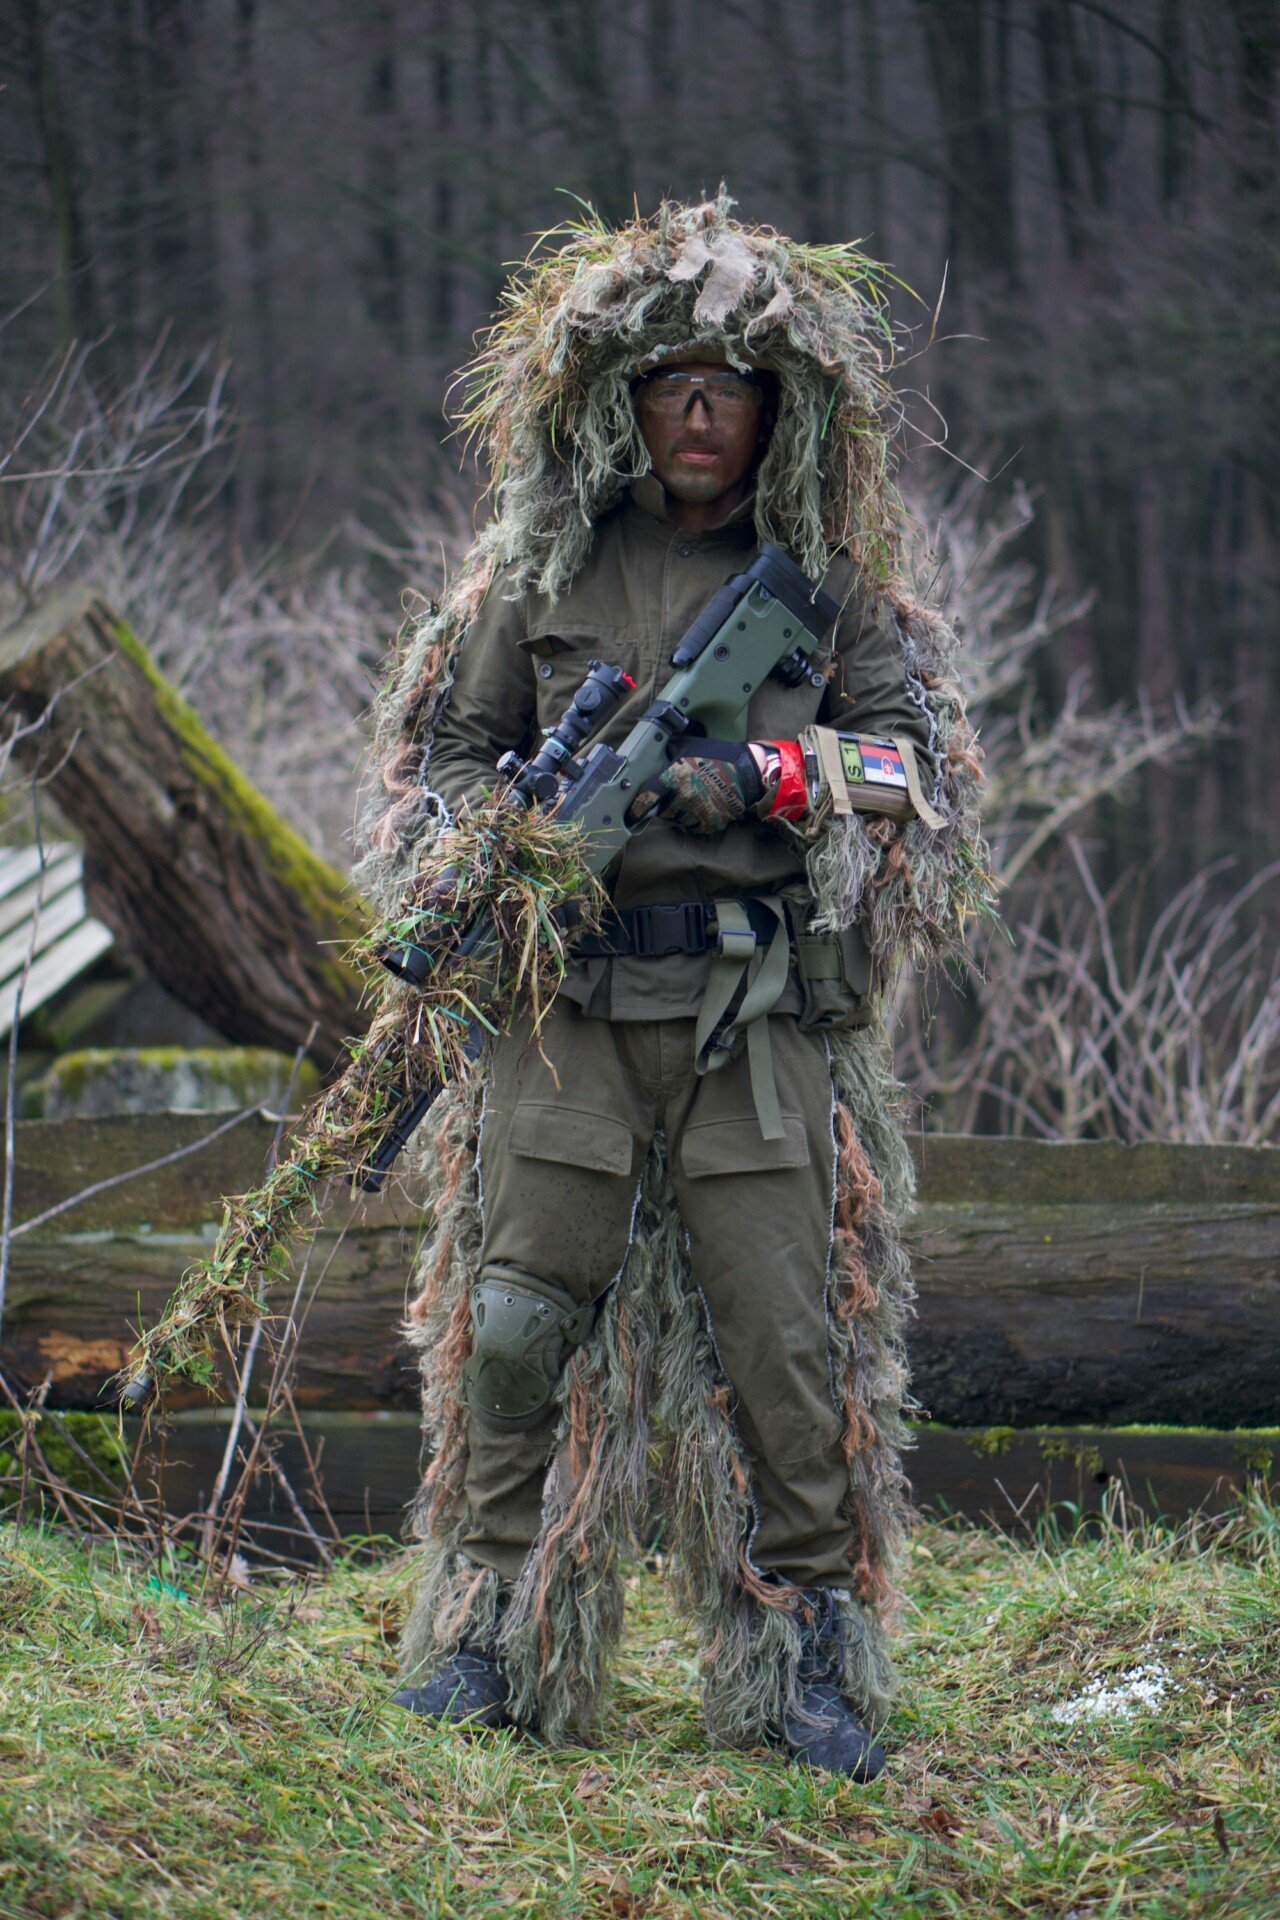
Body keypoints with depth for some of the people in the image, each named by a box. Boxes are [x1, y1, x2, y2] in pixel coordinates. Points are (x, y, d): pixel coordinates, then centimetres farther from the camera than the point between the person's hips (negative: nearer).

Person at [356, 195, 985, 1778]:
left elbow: (920, 760, 2)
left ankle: (808, 1662, 9)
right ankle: (487, 1635, 14)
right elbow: (440, 747, 18)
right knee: (517, 1322, 0)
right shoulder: (538, 568, 9)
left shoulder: (835, 582, 7)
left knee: (787, 1339, -2)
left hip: (766, 1012, -1)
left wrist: (764, 778, -14)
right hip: (567, 1006, 1)